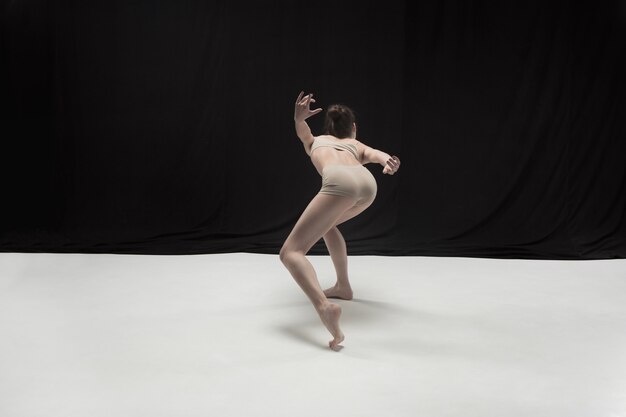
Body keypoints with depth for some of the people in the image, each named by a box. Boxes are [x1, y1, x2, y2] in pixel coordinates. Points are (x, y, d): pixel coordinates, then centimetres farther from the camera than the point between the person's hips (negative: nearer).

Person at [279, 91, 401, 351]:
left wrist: (299, 119, -5)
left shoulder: (315, 142, 40)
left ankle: (324, 307, -34)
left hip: (340, 181, -4)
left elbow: (302, 132, 17)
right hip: (367, 181, 4)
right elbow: (378, 155, 18)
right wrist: (389, 163, -3)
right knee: (327, 223, 36)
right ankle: (343, 286, 36)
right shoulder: (358, 145, 41)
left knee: (290, 252, -8)